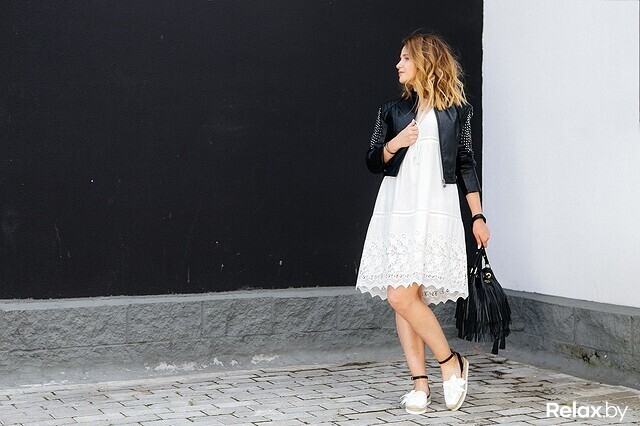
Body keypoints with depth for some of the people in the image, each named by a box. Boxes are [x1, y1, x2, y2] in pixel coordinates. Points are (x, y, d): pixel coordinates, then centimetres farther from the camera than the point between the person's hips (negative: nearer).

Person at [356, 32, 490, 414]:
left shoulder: (458, 110, 8)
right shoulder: (393, 110, 14)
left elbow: (467, 164, 11)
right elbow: (373, 162, 15)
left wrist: (478, 216, 9)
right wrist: (394, 144, -6)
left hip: (436, 209, -4)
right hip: (396, 207, 4)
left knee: (404, 295, -17)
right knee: (402, 297, -1)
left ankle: (451, 362, 2)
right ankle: (420, 382, 6)